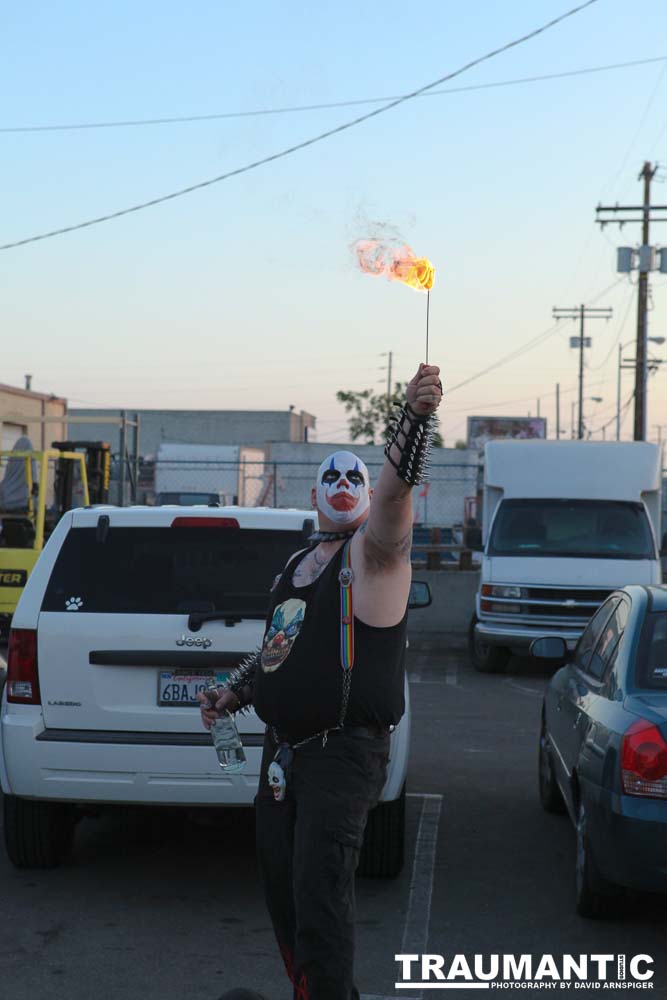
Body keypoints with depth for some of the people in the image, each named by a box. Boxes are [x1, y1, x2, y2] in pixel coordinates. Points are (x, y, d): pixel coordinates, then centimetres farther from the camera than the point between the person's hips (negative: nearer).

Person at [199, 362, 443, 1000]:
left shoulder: (374, 547, -5)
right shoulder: (298, 564, 20)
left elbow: (395, 488, -25)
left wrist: (414, 415, -41)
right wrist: (232, 693, 26)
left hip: (344, 751, -8)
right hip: (283, 749, 8)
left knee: (320, 895, -14)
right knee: (281, 887, 15)